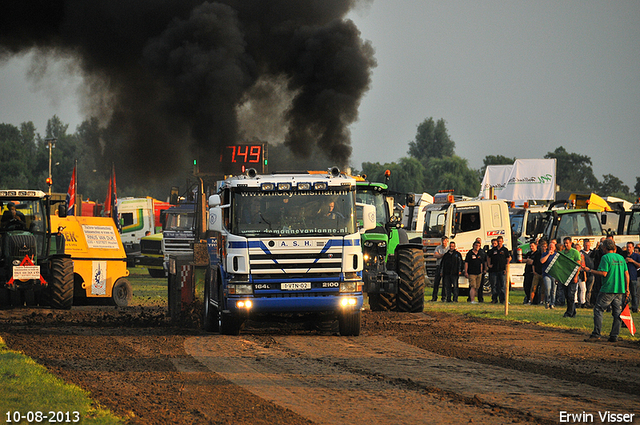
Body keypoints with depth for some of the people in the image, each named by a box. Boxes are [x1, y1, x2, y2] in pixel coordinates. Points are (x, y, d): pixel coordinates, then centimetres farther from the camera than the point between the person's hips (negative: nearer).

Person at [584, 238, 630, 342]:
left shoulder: (605, 257, -7)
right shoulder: (621, 258, 12)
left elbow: (603, 273, -15)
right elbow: (626, 274, 13)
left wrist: (589, 270, -5)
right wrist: (627, 289, 17)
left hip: (608, 290, -6)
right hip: (620, 290, 6)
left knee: (598, 310, 1)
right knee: (617, 312, 9)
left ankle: (596, 334, -5)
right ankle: (614, 336, 6)